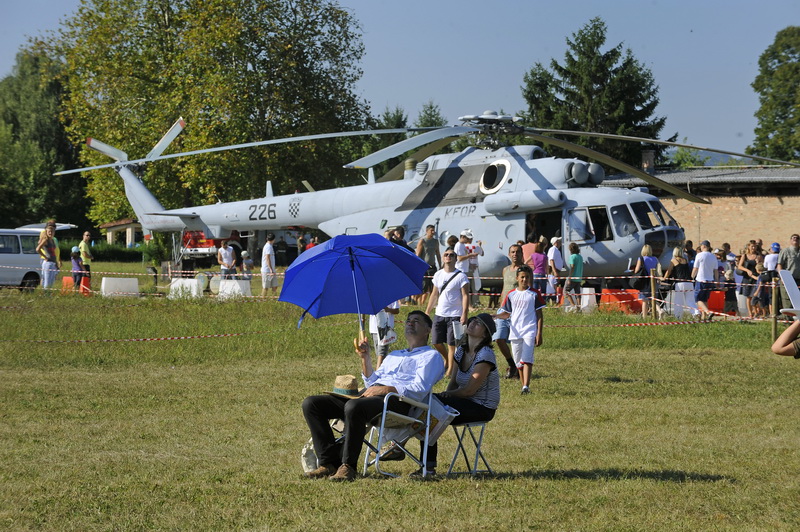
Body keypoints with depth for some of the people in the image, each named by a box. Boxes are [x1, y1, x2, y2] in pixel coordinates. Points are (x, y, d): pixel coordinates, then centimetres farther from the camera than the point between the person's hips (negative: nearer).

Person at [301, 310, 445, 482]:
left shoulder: (431, 356, 14)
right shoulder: (393, 356, 38)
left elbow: (420, 389, -5)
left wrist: (386, 389, -14)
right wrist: (365, 358, 18)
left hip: (396, 400, -8)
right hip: (369, 395, 8)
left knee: (354, 407, -41)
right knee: (311, 404, -10)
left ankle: (348, 466, -33)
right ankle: (329, 463, -20)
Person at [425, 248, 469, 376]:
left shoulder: (460, 276, -5)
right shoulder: (438, 275, 11)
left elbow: (465, 296, -9)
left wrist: (464, 314, -18)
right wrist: (427, 311, 15)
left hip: (455, 315, -5)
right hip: (440, 315, 5)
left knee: (452, 344, -6)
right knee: (437, 342, 6)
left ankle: (451, 369, 1)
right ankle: (447, 360, 33)